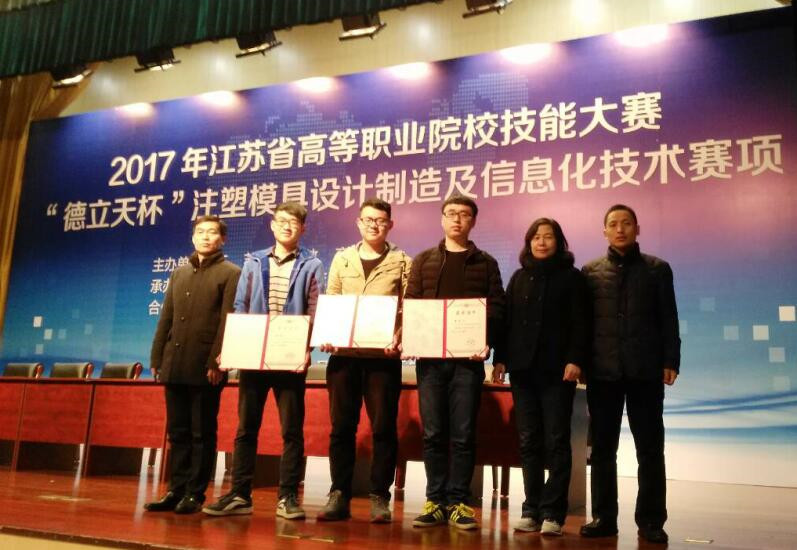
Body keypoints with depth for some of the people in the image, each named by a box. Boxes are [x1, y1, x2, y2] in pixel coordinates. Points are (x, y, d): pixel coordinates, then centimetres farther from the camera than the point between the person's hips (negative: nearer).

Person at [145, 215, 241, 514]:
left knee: (202, 433, 1)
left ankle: (195, 494, 8)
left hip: (206, 367, -6)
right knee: (177, 432, 10)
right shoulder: (179, 273, 19)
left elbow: (228, 321, -8)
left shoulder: (231, 273, 1)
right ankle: (177, 490, 17)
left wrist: (217, 361, -16)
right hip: (175, 365, 6)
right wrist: (157, 358, 9)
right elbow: (166, 319, 17)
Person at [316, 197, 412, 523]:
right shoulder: (342, 259, 13)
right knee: (341, 426, 5)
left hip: (383, 357, -2)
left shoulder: (402, 262, 6)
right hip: (343, 355, 2)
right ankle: (339, 495, 14)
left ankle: (379, 496, 11)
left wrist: (399, 339, -16)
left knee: (383, 427, 1)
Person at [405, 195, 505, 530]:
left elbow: (496, 308, 1)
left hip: (468, 358, -1)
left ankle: (458, 503, 10)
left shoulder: (485, 263, 9)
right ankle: (435, 501, 13)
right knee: (433, 433, 4)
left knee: (463, 434, 1)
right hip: (430, 357, 1)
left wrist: (487, 342, -15)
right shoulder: (423, 261, 13)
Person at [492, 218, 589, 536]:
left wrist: (575, 360, -14)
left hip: (557, 370, -3)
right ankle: (532, 509, 11)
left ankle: (552, 513, 2)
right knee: (529, 441, 5)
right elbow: (506, 320, 12)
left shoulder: (571, 277, 4)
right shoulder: (519, 277, 15)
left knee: (556, 441, -1)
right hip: (523, 368, 4)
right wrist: (500, 358, 4)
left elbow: (580, 323, -3)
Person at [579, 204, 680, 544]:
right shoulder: (591, 272, 9)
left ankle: (650, 520, 12)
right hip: (602, 371, 1)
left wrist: (670, 361, -3)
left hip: (645, 370, -1)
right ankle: (603, 517, 14)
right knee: (602, 447, 5)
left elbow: (668, 319, 5)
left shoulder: (657, 269, 8)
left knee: (650, 447, 3)